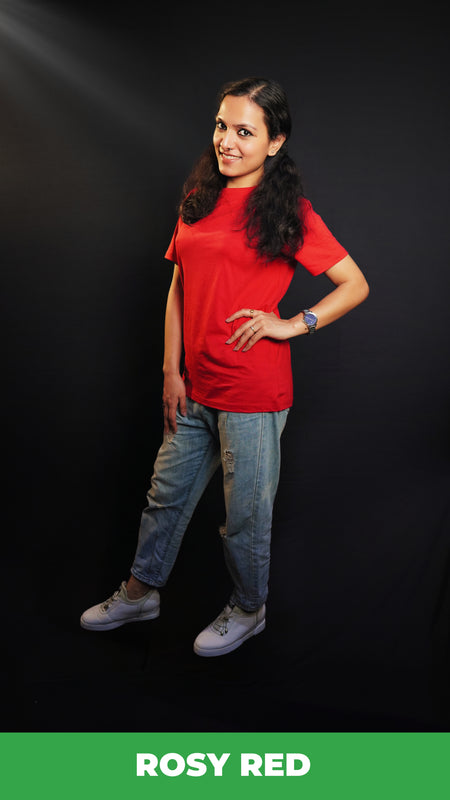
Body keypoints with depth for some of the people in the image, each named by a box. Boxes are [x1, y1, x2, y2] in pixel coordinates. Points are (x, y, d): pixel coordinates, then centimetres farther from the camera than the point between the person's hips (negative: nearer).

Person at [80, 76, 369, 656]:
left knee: (246, 516, 10)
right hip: (195, 388, 6)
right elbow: (179, 288, 10)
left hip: (254, 394, -5)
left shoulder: (287, 211, -8)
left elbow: (356, 285, -4)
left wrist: (292, 324, -13)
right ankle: (140, 592, 40)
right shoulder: (200, 199, 8)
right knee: (166, 496, 19)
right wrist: (172, 371, 5)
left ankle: (248, 610, 34)